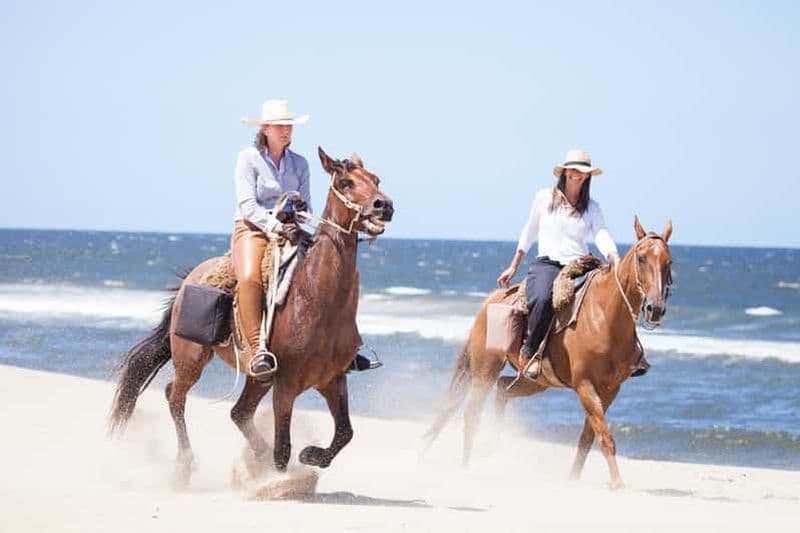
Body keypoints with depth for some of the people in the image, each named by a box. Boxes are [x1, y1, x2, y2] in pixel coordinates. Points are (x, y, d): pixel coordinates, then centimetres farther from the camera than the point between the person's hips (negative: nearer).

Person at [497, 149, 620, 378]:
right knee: (542, 299, -37)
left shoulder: (592, 208, 12)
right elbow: (528, 234, 18)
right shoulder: (545, 197, 10)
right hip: (546, 263, -2)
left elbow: (602, 238, -3)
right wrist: (513, 268, 20)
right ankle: (530, 352, -25)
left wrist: (616, 262, -23)